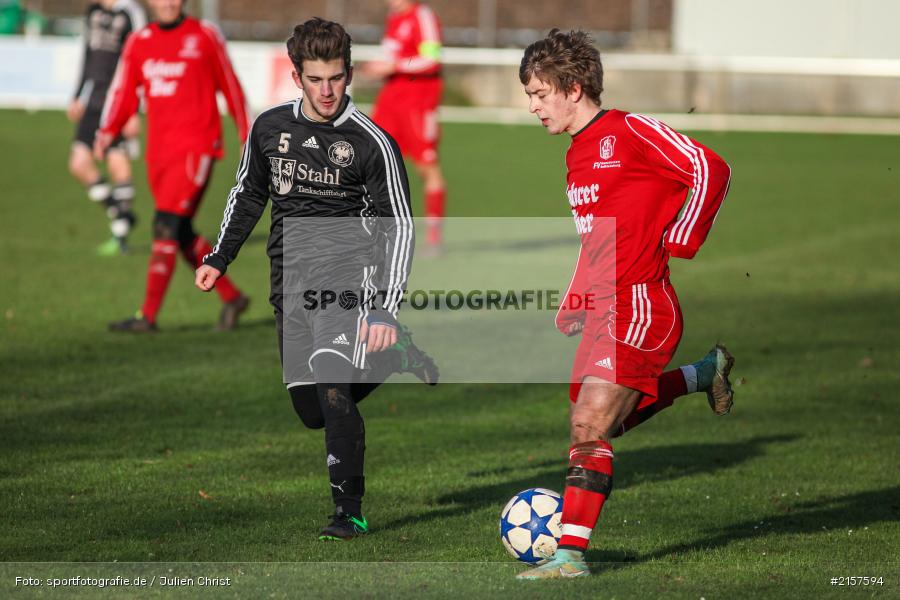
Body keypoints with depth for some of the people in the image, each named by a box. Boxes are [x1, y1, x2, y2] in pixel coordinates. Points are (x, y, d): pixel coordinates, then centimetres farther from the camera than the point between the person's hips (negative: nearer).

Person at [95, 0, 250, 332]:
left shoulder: (204, 36, 0)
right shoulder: (138, 43, 10)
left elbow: (230, 86, 7)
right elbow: (123, 92, 9)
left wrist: (245, 134, 11)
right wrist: (108, 131, -7)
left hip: (196, 148, -5)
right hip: (159, 152, 5)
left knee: (166, 226, -15)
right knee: (183, 235, 8)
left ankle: (148, 315, -16)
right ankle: (231, 297, 25)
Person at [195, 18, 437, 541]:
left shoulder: (372, 142, -9)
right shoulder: (270, 128, 5)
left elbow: (400, 227, -7)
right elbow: (248, 195, 24)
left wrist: (386, 310, -16)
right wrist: (219, 259, 19)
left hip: (348, 272, -5)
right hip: (292, 282, 5)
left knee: (330, 382, -24)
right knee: (313, 411, 6)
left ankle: (351, 512, -13)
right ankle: (391, 358, 35)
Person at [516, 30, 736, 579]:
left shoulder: (630, 132, -11)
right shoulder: (577, 153, 16)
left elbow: (710, 170, -14)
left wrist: (678, 245, -13)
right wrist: (573, 305, 20)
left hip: (638, 307, -10)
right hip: (599, 309, 10)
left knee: (589, 425, -16)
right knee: (609, 420, 18)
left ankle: (572, 553, -16)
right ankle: (707, 373, 34)